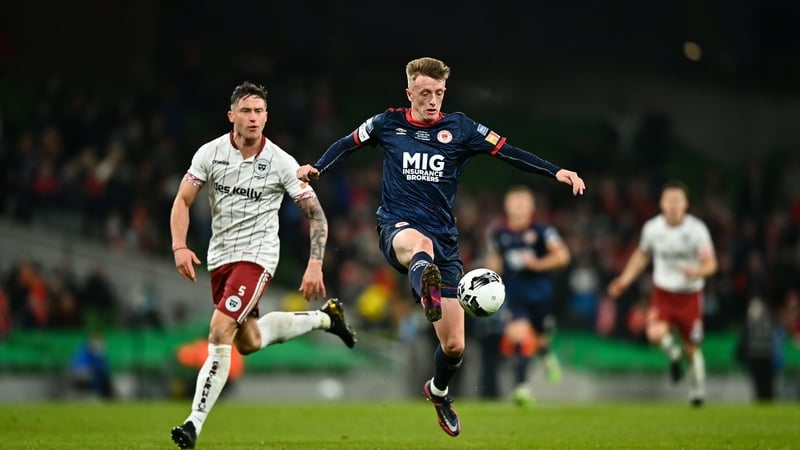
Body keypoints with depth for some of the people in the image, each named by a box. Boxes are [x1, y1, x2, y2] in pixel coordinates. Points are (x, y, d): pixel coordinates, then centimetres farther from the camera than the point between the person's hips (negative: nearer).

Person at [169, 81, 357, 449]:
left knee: (220, 334, -21)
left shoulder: (281, 163, -12)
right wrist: (179, 247, -15)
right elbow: (183, 200, 0)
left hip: (257, 256, -5)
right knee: (248, 342, 16)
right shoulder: (210, 153, -5)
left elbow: (315, 213, -6)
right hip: (220, 256, 5)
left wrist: (315, 264, -15)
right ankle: (324, 318, 40)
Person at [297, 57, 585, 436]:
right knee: (420, 244, -44)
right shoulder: (388, 123, 5)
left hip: (444, 239, 2)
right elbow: (347, 144, 19)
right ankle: (427, 290, -80)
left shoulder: (459, 128, 4)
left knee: (454, 346, 2)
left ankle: (438, 390, 35)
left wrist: (555, 172, -10)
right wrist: (316, 168, 3)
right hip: (397, 227, -2)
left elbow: (508, 152, 0)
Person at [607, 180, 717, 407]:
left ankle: (697, 389, 32)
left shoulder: (697, 229, -14)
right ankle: (674, 354, 9)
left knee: (692, 348, 6)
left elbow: (710, 263, -13)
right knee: (655, 333, -25)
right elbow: (642, 255, 14)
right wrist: (625, 280, 9)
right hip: (663, 292, 1)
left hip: (689, 295, -1)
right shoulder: (652, 228, -6)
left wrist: (696, 271, -34)